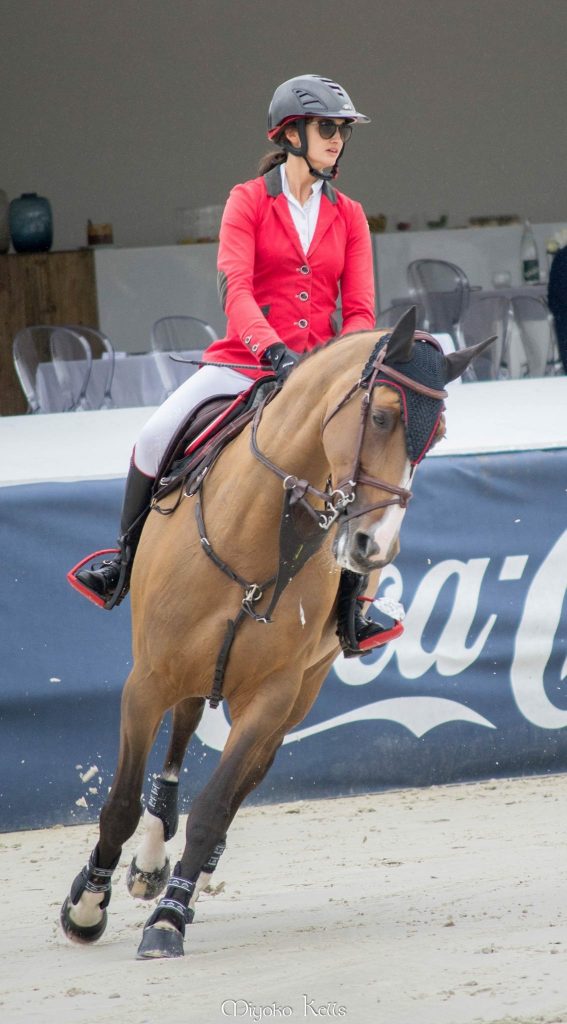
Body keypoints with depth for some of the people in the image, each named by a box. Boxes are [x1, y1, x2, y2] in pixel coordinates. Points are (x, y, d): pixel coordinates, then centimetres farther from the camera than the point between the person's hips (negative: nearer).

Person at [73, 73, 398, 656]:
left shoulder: (349, 218, 10)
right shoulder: (249, 202, 1)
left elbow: (359, 311, 6)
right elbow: (235, 289, -13)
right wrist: (273, 349, -29)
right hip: (245, 360, -2)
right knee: (156, 436, -20)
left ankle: (351, 609, -7)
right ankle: (126, 563, 5)